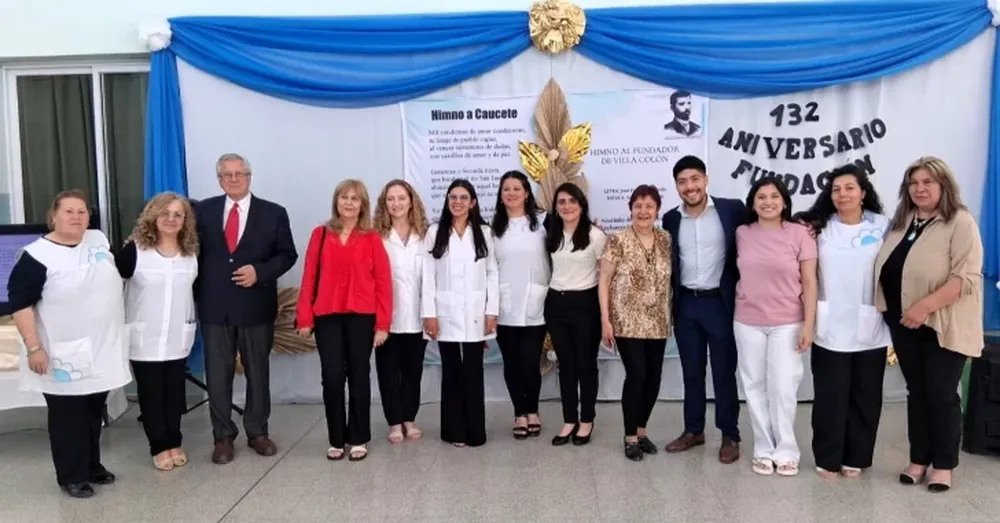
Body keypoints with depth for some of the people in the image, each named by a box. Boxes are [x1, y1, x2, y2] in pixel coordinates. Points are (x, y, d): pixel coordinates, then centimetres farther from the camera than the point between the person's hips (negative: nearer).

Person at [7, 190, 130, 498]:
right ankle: (72, 476, 21)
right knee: (67, 416, 6)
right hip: (64, 356, -5)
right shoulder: (37, 255, -13)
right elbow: (20, 303, -14)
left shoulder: (99, 240, 3)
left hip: (103, 349, 6)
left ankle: (92, 465, 33)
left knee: (94, 411, 17)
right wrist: (33, 347, -18)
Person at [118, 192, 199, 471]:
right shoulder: (134, 250, -10)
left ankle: (174, 443, 26)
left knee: (174, 392, 11)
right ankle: (159, 447, 19)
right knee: (151, 393, 7)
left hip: (178, 338, 3)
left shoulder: (192, 253, 1)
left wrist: (194, 323, 10)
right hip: (144, 338, -3)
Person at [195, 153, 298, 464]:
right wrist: (197, 294, 0)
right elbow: (195, 251, 9)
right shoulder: (204, 210, 6)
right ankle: (223, 437, 18)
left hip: (256, 306, -1)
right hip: (214, 306, 1)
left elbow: (287, 254, 1)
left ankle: (257, 432, 24)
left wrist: (260, 272, -15)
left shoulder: (273, 213, 1)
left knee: (258, 371, 10)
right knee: (217, 374, 6)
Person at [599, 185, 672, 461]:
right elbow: (604, 281, -6)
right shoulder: (618, 240, -7)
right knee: (636, 375, -7)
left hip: (658, 323, 5)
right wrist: (605, 320, -10)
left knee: (654, 377, 7)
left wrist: (672, 315, 8)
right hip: (627, 321, -4)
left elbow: (671, 279, 12)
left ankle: (641, 429, 26)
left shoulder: (666, 239, 5)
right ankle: (630, 437, 9)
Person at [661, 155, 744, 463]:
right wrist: (668, 303, 9)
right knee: (691, 371, 13)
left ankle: (730, 437, 17)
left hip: (720, 302, -3)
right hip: (685, 304, 4)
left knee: (724, 372, 5)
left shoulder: (732, 210, -6)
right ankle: (693, 431, 25)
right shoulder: (671, 219, 6)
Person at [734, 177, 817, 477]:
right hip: (747, 323, 2)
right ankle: (764, 450, 19)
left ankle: (786, 452, 15)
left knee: (783, 388, -1)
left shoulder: (799, 233, -5)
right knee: (755, 387, 7)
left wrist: (809, 324, -8)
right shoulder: (742, 234, 1)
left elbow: (809, 282, -5)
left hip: (787, 323, -2)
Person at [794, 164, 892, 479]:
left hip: (870, 329, 1)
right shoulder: (819, 227, 2)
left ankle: (856, 458, 24)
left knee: (865, 397, 10)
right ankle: (828, 459, 15)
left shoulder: (883, 226, 1)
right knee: (830, 397, 2)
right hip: (830, 329, 0)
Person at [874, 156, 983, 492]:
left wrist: (925, 306, -26)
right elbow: (887, 270, 18)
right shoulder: (902, 221, 10)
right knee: (916, 392, 13)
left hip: (942, 325, -6)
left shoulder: (960, 222, -10)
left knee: (942, 395, 3)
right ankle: (918, 459, 23)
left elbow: (967, 277, -19)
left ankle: (943, 465, 17)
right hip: (905, 324, 6)